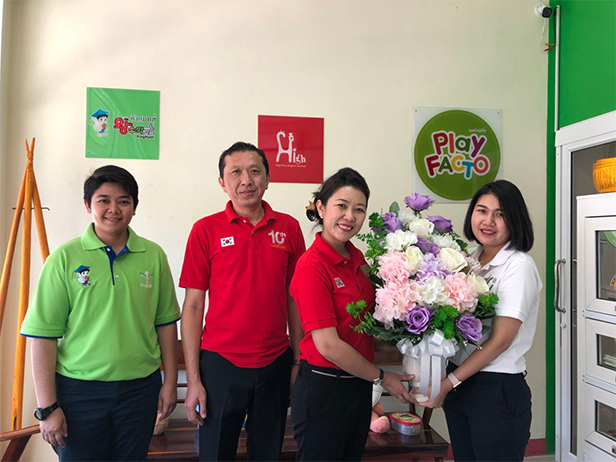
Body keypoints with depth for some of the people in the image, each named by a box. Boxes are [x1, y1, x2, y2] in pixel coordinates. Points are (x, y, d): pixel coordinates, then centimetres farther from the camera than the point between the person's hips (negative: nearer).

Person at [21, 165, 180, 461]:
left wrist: (170, 382, 6)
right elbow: (43, 335, -7)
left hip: (141, 388, 2)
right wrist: (47, 406, -8)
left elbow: (165, 323, 6)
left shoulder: (153, 255, 0)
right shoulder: (65, 258, -7)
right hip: (79, 389, -2)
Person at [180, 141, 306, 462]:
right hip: (220, 363, -2)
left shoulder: (289, 228, 2)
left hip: (275, 364, 2)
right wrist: (193, 379, -5)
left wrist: (299, 363, 5)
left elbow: (294, 300, 7)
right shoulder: (206, 229, -4)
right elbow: (193, 306, -3)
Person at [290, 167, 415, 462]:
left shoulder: (357, 258, 3)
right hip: (323, 389, -7)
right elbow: (328, 345, -20)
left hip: (359, 385, 7)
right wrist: (381, 377, -9)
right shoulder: (312, 267, -20)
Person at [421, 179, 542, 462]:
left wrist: (447, 384, -12)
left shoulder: (519, 266, -12)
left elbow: (500, 339, -16)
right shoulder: (469, 259, 7)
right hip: (458, 381, 6)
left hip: (498, 389, -6)